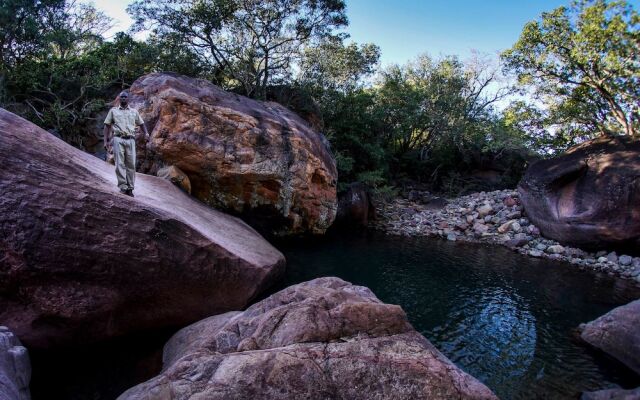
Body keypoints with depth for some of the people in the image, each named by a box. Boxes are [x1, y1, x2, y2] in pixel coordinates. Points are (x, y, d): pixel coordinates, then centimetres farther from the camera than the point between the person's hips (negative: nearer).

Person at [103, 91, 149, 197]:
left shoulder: (134, 111, 18)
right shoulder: (113, 111, 14)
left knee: (131, 164, -3)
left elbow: (141, 123, 21)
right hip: (118, 139, -1)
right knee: (120, 164, -10)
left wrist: (146, 133, 0)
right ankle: (123, 187, -11)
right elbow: (107, 125, 12)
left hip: (130, 140, 1)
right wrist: (106, 140, 4)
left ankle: (130, 188, 2)